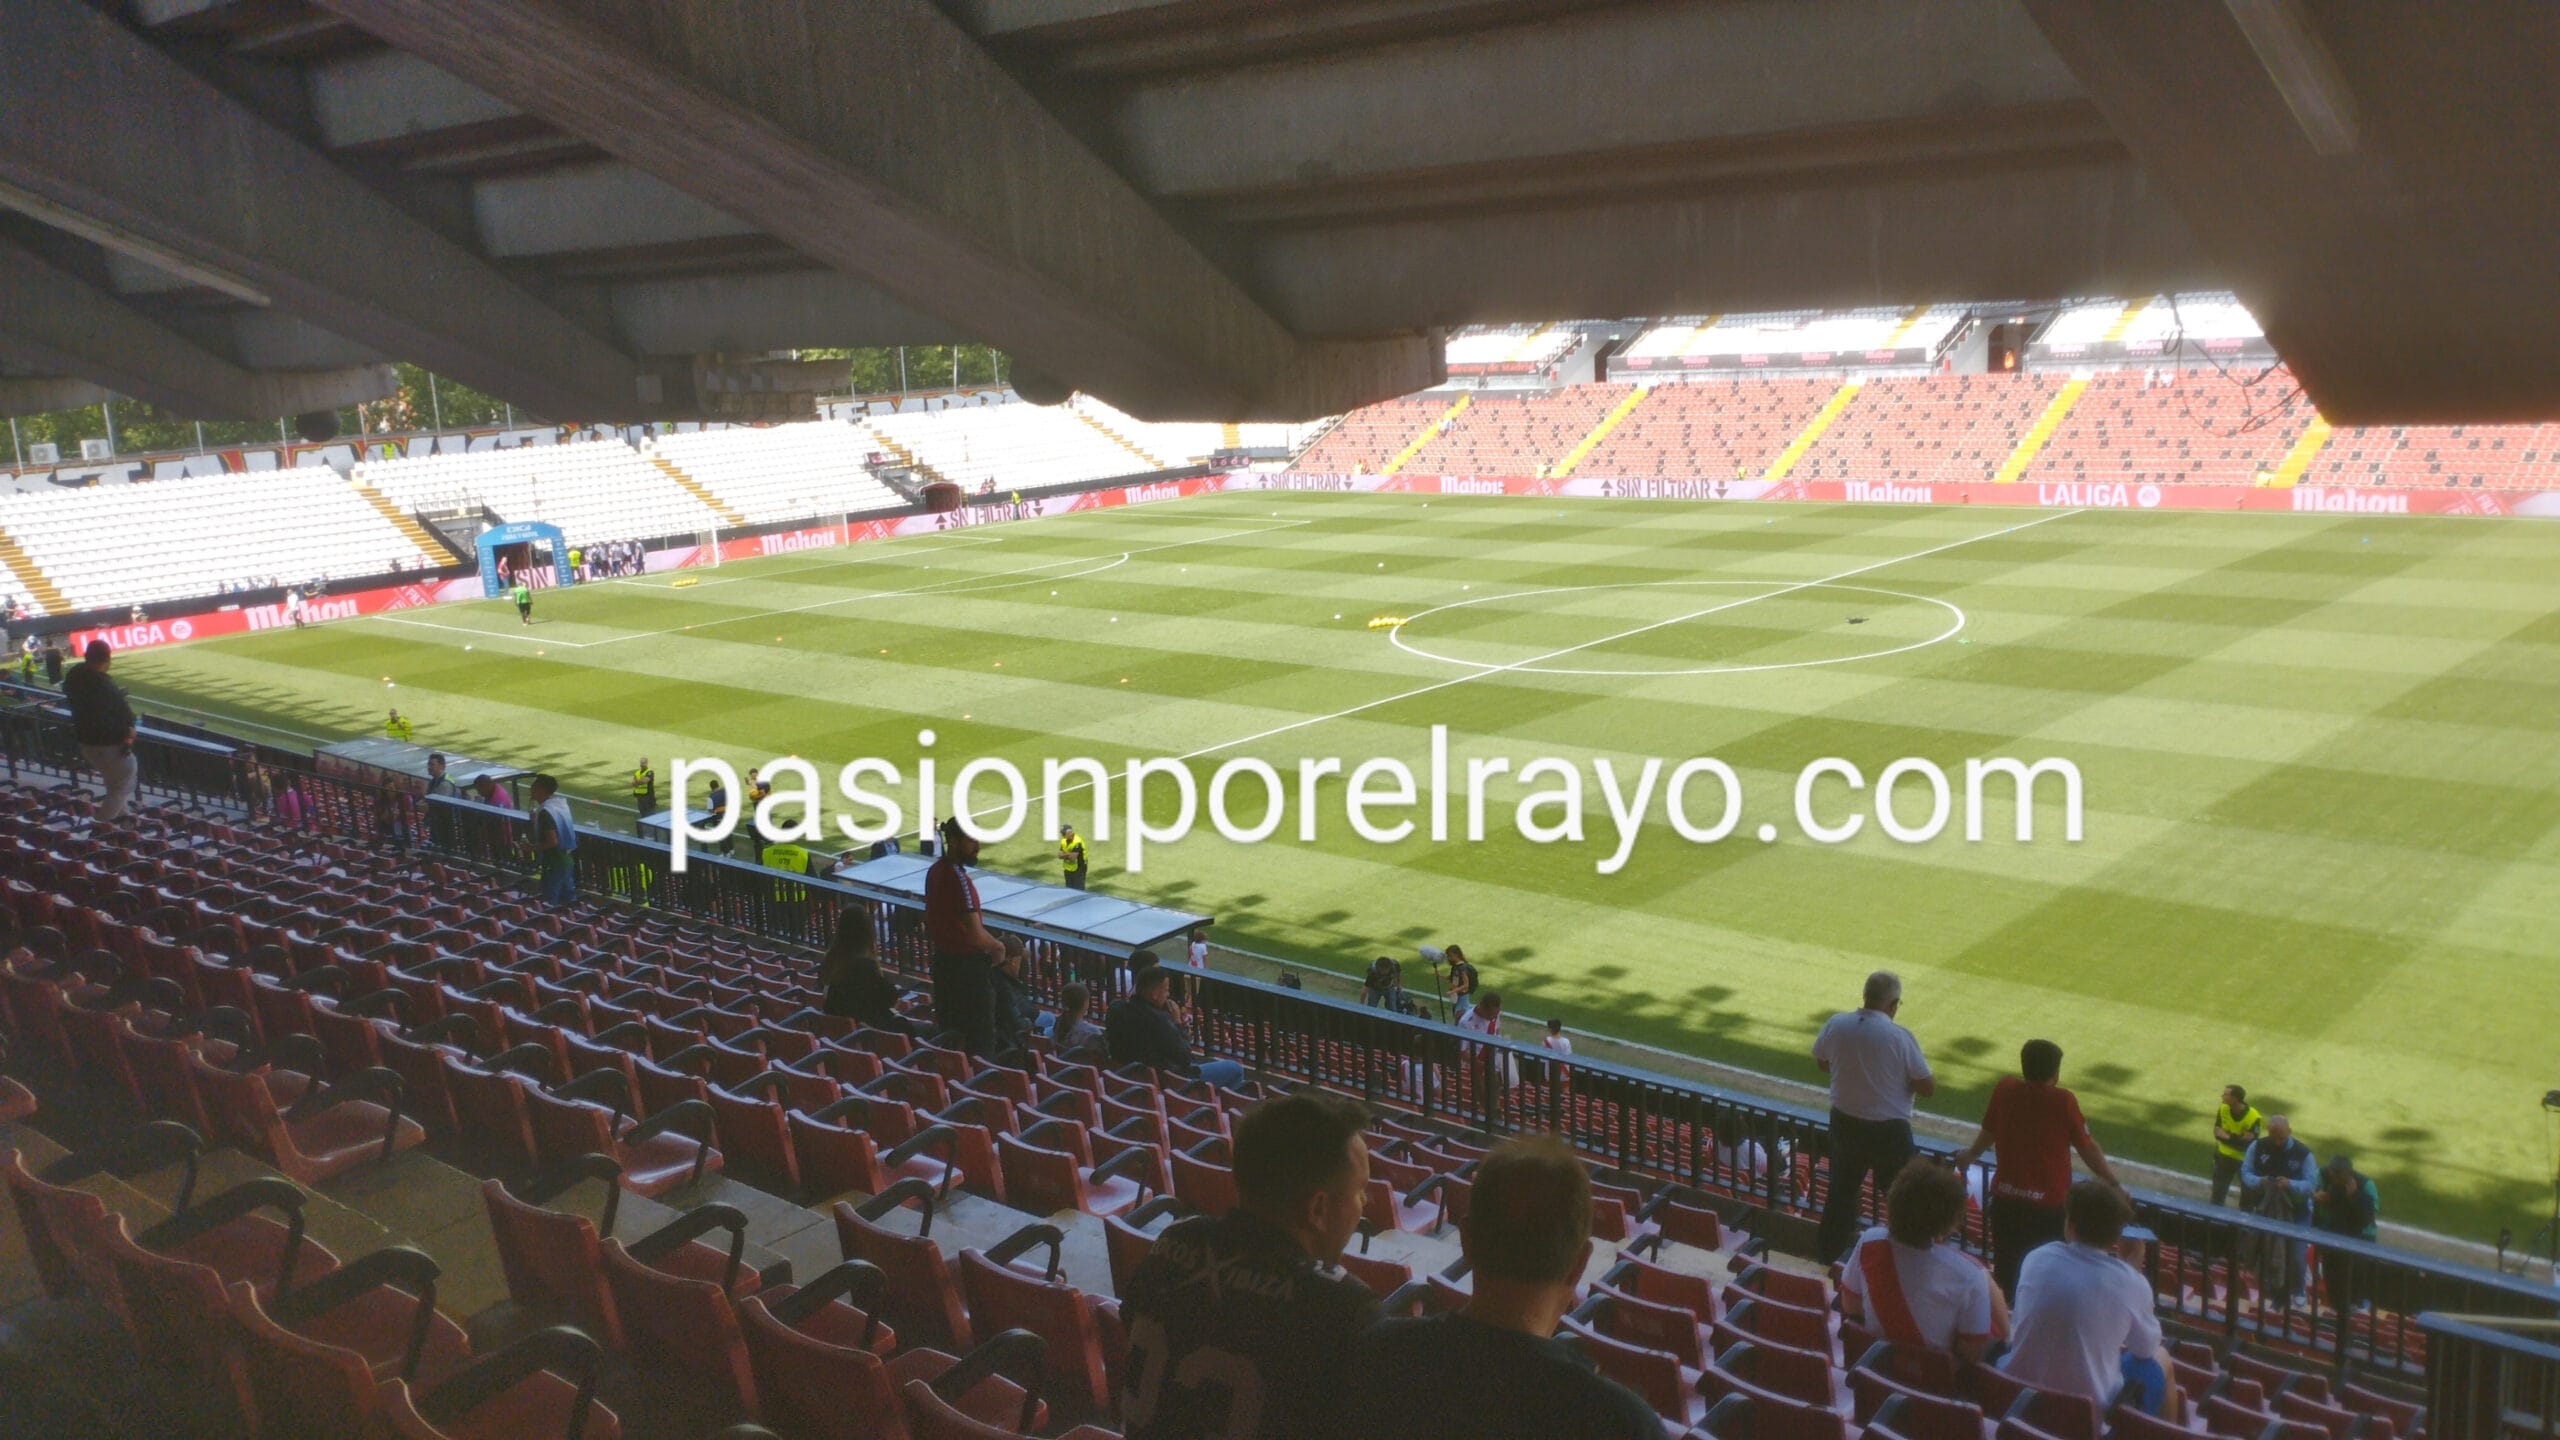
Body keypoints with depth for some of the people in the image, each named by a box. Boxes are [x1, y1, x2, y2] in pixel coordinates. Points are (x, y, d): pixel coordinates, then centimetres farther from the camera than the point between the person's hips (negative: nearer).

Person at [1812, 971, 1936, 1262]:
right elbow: (1928, 1087, -15)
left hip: (1844, 1121, 5)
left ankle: (1829, 1249, 36)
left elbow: (1821, 1062, 8)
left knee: (1842, 1187, 22)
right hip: (1889, 1129, -5)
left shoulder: (1836, 1025, -11)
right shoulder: (1900, 1037, -22)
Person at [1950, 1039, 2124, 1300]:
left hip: (2006, 1200, 4)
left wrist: (1970, 1154, 30)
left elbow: (1988, 1132, 10)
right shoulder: (2063, 1101, -15)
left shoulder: (2005, 1089, -4)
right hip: (2048, 1205, -4)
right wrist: (2114, 1184, 4)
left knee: (2006, 1275, 18)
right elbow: (2088, 1148, -8)